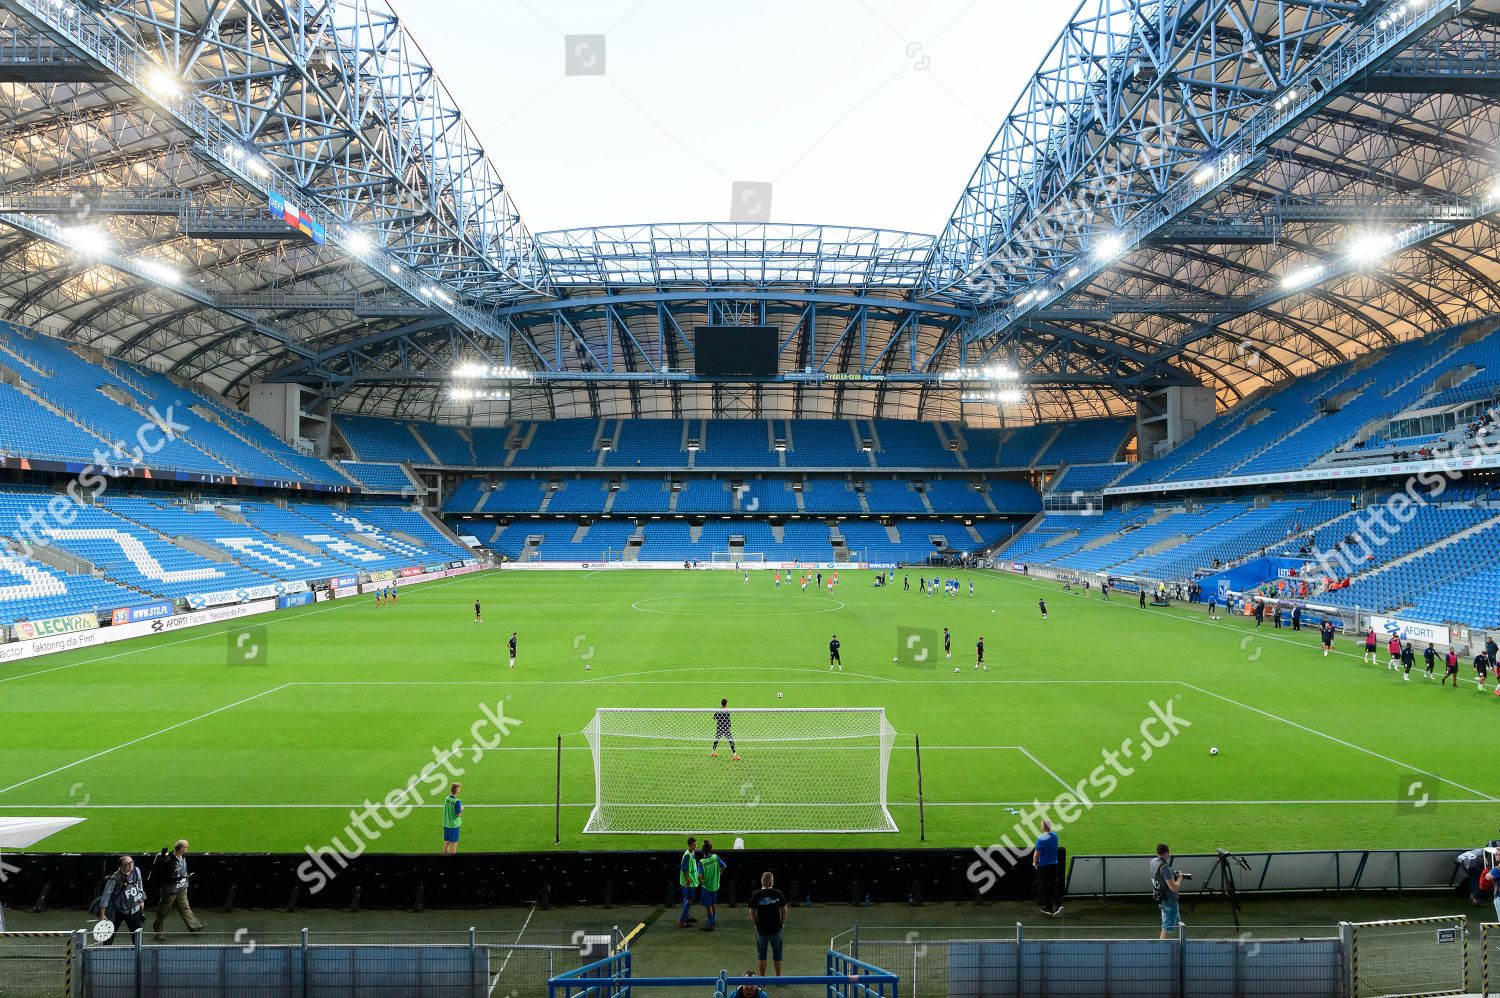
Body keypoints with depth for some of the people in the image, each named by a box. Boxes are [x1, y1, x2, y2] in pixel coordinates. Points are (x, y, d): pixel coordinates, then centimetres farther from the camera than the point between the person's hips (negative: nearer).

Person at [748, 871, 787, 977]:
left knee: (761, 955, 13)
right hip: (776, 928, 0)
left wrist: (755, 924, 10)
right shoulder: (778, 894, -9)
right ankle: (778, 977, 19)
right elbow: (784, 910, -2)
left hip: (761, 929, 0)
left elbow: (752, 912, -4)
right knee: (777, 954, 13)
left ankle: (762, 978, 18)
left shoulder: (756, 895, -9)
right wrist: (782, 923, 10)